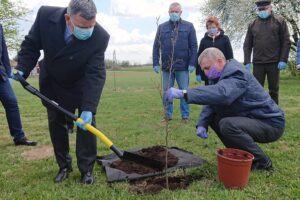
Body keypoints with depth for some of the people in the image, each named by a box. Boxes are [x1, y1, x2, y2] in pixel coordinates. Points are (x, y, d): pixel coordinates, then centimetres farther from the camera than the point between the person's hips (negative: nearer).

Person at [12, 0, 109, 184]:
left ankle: (87, 169, 9)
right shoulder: (46, 15, -27)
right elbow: (31, 45, -9)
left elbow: (95, 75, -34)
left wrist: (88, 108, -42)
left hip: (82, 85, -2)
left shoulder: (100, 37, -33)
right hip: (53, 84, 3)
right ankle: (64, 166, 26)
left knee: (87, 123, -7)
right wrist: (22, 69, -20)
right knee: (56, 124, 9)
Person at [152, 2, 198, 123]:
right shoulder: (162, 27, 10)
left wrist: (192, 63, -8)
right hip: (166, 66, 2)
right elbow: (156, 47, 8)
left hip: (183, 67, -2)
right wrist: (156, 63, 0)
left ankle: (185, 116, 15)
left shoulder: (189, 26, 4)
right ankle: (168, 115, 20)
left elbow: (194, 46, 0)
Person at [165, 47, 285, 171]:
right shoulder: (219, 77, 6)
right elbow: (210, 104, 2)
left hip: (271, 123, -9)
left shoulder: (236, 75, -23)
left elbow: (221, 93, -44)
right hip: (250, 119, 9)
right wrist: (202, 124, -17)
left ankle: (262, 162, -8)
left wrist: (184, 93, -48)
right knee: (213, 118, 6)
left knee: (228, 125, -30)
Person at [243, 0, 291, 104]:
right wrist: (247, 62, -1)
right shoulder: (252, 24, 10)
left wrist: (283, 60, -8)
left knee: (274, 89, 6)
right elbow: (247, 45, 9)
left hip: (274, 62, -1)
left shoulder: (279, 21, 6)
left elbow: (286, 42, 1)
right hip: (257, 63, 1)